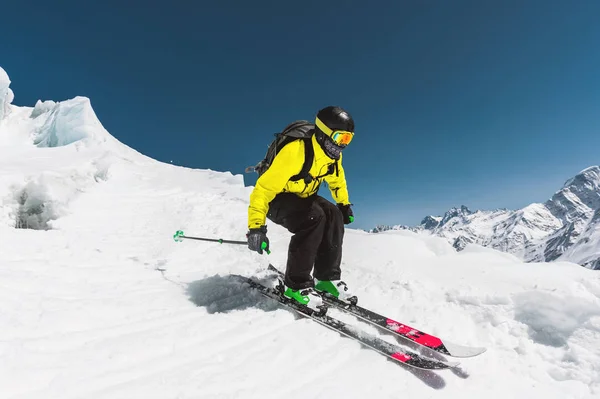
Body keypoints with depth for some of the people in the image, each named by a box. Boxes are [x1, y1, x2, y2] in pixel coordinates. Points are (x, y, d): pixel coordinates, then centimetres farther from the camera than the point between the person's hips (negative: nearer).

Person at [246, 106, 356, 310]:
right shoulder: (295, 151, -31)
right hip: (276, 198, -7)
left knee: (333, 215, -18)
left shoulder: (333, 155, -7)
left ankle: (327, 277, -6)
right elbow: (264, 188, -32)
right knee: (314, 217, -32)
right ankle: (295, 284, -20)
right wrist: (256, 226, -37)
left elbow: (337, 180, 16)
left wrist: (344, 205, 19)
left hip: (303, 197, 7)